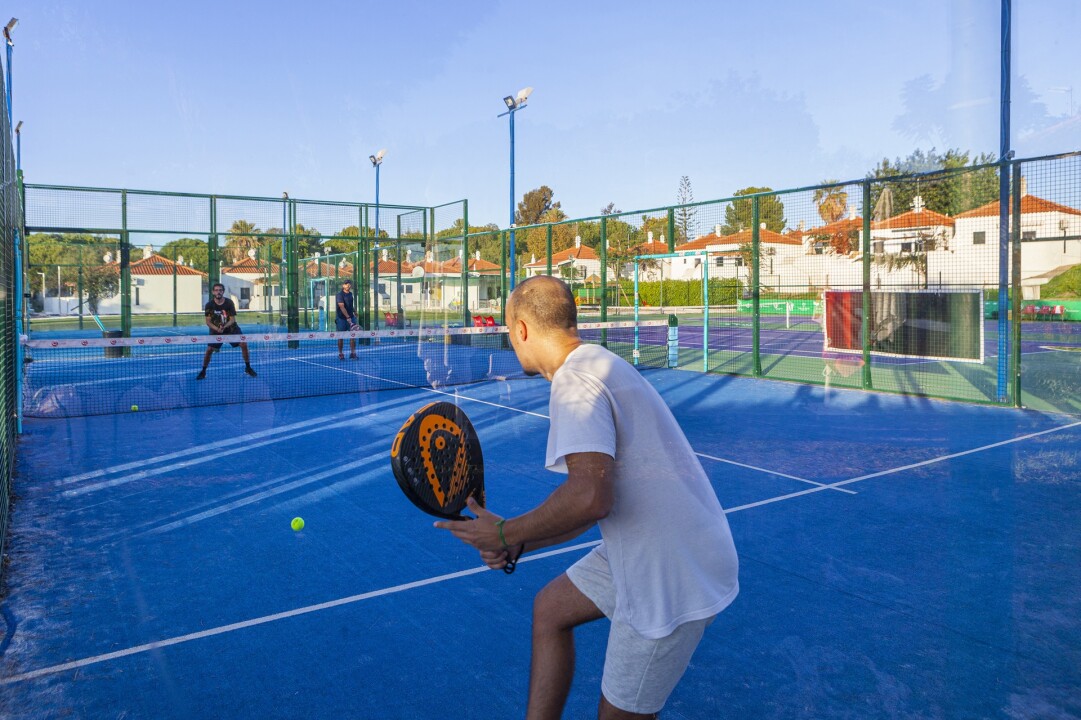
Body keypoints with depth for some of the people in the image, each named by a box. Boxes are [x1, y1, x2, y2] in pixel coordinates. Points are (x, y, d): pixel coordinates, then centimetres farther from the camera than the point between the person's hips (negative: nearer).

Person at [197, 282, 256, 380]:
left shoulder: (229, 303, -14)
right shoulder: (209, 305, -12)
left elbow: (232, 319, -13)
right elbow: (208, 322, -10)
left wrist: (224, 327, -32)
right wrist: (217, 329, -28)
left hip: (231, 328, 0)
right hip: (216, 330, 0)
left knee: (243, 344, -15)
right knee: (209, 350, -10)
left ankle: (248, 368, 1)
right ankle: (203, 371, 10)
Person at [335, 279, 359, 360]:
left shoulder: (350, 294, 9)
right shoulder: (340, 294, -13)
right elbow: (342, 307, -25)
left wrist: (354, 311, 20)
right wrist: (348, 317, -33)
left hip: (351, 317, 5)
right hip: (341, 318, -5)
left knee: (353, 335, -3)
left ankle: (352, 353, 1)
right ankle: (340, 354, 15)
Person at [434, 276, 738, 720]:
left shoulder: (575, 379, -20)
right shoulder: (597, 365, 11)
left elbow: (589, 498, -34)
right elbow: (594, 503, 13)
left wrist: (505, 534, -18)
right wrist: (517, 545, 7)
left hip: (673, 579, -10)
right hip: (644, 551, 10)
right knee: (550, 609, 20)